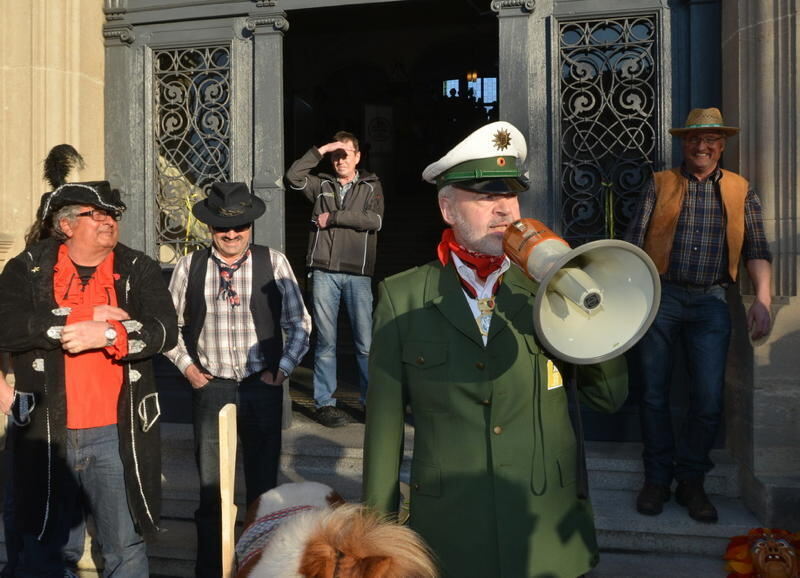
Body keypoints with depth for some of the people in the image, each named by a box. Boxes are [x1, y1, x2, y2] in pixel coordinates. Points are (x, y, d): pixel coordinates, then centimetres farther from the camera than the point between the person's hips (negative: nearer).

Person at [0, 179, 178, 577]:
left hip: (117, 434, 0)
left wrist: (109, 335, -25)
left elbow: (165, 330, -10)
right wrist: (83, 317, -15)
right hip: (46, 433, 1)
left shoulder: (138, 270, 2)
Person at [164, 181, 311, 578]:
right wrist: (187, 367, 0)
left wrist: (281, 370, -5)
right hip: (210, 388, 1)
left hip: (262, 387, 0)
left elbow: (299, 325, 1)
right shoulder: (190, 267, -2)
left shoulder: (273, 263, -6)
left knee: (264, 486, 13)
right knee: (210, 488, 12)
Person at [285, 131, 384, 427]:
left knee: (366, 342, 0)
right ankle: (325, 401, 11)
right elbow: (293, 177, -1)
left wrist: (333, 217, -6)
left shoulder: (371, 186, 12)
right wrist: (320, 150, -1)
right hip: (324, 272, 1)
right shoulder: (321, 185, 16)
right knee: (325, 340, 3)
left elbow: (375, 220, -5)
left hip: (358, 273, -1)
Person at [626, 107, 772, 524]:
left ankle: (691, 481, 19)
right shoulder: (660, 184, 8)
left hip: (710, 302, 1)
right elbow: (634, 241, 1)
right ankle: (657, 478, 20)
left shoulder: (740, 191, 12)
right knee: (653, 393, 4)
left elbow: (756, 249, 6)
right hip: (661, 296, -1)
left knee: (709, 400, -1)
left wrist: (762, 298, -8)